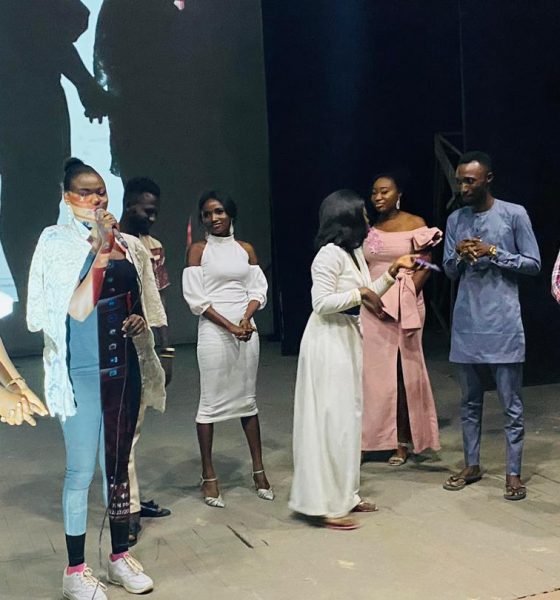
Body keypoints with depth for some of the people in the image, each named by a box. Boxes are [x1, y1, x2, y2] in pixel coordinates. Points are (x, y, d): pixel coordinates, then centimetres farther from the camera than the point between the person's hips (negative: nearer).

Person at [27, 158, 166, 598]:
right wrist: (99, 253, -18)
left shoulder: (127, 244, 8)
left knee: (118, 463, 14)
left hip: (124, 364, 5)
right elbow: (76, 309, -15)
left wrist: (141, 319, 0)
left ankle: (120, 555, 27)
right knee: (82, 469, 1)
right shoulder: (58, 242, -5)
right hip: (83, 368, -5)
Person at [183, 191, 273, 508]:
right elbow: (195, 297, -6)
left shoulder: (246, 249, 11)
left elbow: (258, 290, 7)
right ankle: (209, 476, 8)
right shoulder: (198, 250, 1)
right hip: (214, 331, -3)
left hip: (247, 330, 4)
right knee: (212, 402, 0)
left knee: (248, 398, 10)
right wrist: (229, 326, -14)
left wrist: (246, 320, -12)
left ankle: (259, 469, 19)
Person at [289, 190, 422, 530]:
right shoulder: (330, 254, -16)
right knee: (331, 419, -5)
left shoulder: (356, 252, 13)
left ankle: (344, 494, 25)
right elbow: (322, 302, -22)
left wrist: (393, 272, 14)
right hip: (329, 343, -10)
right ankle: (326, 505, 2)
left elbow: (367, 296, 20)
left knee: (348, 418, 14)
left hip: (349, 340, 10)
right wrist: (358, 293, -15)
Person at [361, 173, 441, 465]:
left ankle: (403, 441, 11)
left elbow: (424, 266, -5)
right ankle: (370, 438, 11)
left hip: (405, 307, -3)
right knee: (372, 371, 3)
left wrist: (405, 298, -13)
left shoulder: (415, 224, -1)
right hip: (373, 307, 3)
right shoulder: (368, 228, 10)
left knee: (403, 371, 4)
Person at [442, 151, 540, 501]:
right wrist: (459, 254, -8)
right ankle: (472, 465, 24)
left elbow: (533, 263, -3)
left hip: (503, 324, -4)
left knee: (512, 404, 1)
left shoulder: (515, 214, -3)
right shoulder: (455, 220, 10)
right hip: (466, 324, 4)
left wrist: (493, 252, -13)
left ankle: (514, 474, 9)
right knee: (470, 400, 13)